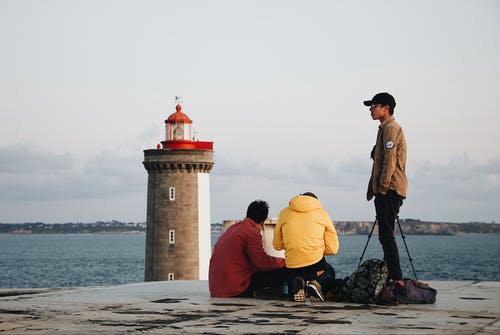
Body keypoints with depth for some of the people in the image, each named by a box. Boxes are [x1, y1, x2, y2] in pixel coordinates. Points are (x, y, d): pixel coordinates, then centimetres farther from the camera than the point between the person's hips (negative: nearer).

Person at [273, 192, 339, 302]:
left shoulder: (284, 213, 9)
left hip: (292, 267, 1)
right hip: (316, 264, -1)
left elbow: (277, 245, 15)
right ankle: (317, 283, -2)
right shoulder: (323, 214, 6)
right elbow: (332, 249, 4)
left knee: (293, 292, 32)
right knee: (330, 273, 35)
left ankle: (297, 285, -6)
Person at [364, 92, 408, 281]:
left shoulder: (391, 128, -10)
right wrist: (373, 188, 21)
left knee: (386, 235, -13)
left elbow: (390, 161, -18)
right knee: (385, 235, 12)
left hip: (390, 190, -11)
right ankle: (391, 275, 16)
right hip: (385, 191, 11)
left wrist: (383, 188, -18)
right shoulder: (385, 129, 23)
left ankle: (396, 277, -14)